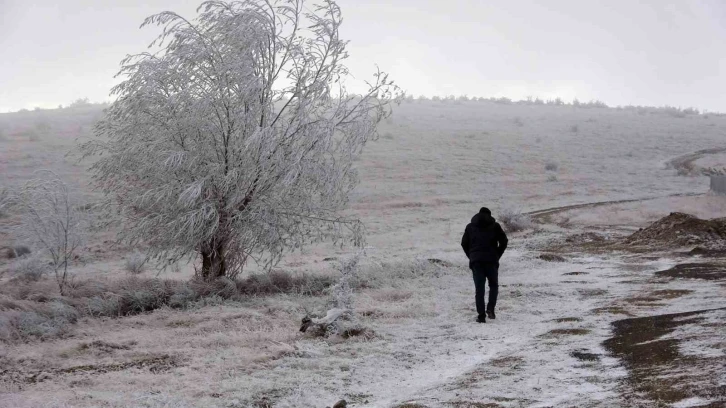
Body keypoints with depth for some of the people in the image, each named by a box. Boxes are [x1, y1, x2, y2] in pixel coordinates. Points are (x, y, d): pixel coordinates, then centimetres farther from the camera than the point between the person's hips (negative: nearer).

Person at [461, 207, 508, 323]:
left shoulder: (470, 227, 12)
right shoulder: (495, 226, 6)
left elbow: (464, 243, 11)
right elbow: (504, 242, 2)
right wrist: (497, 256, 10)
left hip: (475, 261, 1)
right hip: (491, 260, -1)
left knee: (479, 288, 2)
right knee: (493, 285, 15)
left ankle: (481, 315, -5)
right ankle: (490, 308, -4)